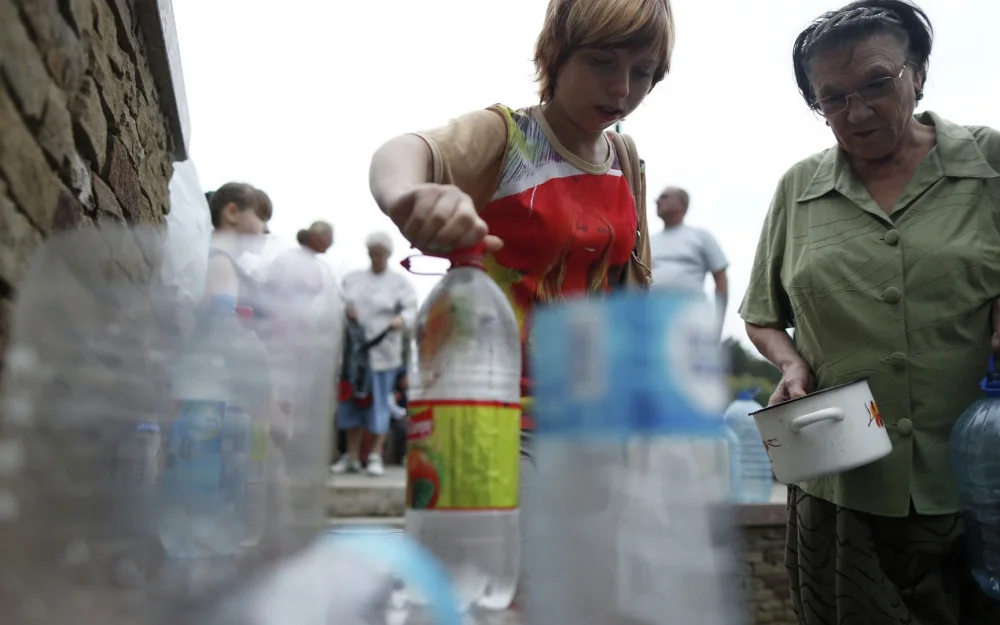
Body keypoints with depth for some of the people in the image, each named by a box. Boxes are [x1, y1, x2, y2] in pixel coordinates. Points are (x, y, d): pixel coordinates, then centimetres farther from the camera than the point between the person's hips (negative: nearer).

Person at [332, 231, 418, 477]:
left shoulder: (399, 282, 3)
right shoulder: (352, 278, 15)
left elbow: (411, 309, -7)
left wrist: (401, 320, -29)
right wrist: (345, 310, -10)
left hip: (382, 352, -3)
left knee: (378, 403, 0)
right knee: (352, 402, 7)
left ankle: (376, 456, 10)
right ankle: (352, 456, 17)